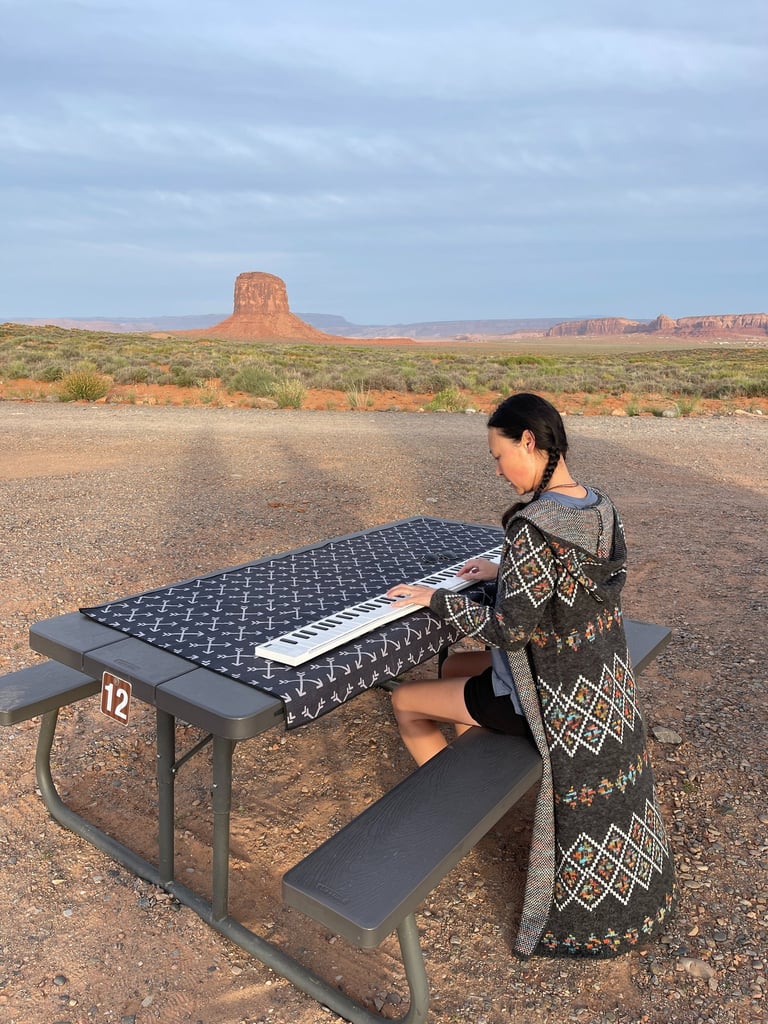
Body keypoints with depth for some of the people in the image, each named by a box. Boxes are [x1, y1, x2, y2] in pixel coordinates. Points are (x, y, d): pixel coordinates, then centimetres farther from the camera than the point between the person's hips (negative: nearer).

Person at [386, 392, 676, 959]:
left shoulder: (534, 526, -30)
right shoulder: (603, 510, -3)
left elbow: (509, 629, -26)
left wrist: (437, 598, -14)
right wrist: (505, 572, 11)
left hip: (553, 697, -9)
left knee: (404, 700, 9)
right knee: (455, 665, 28)